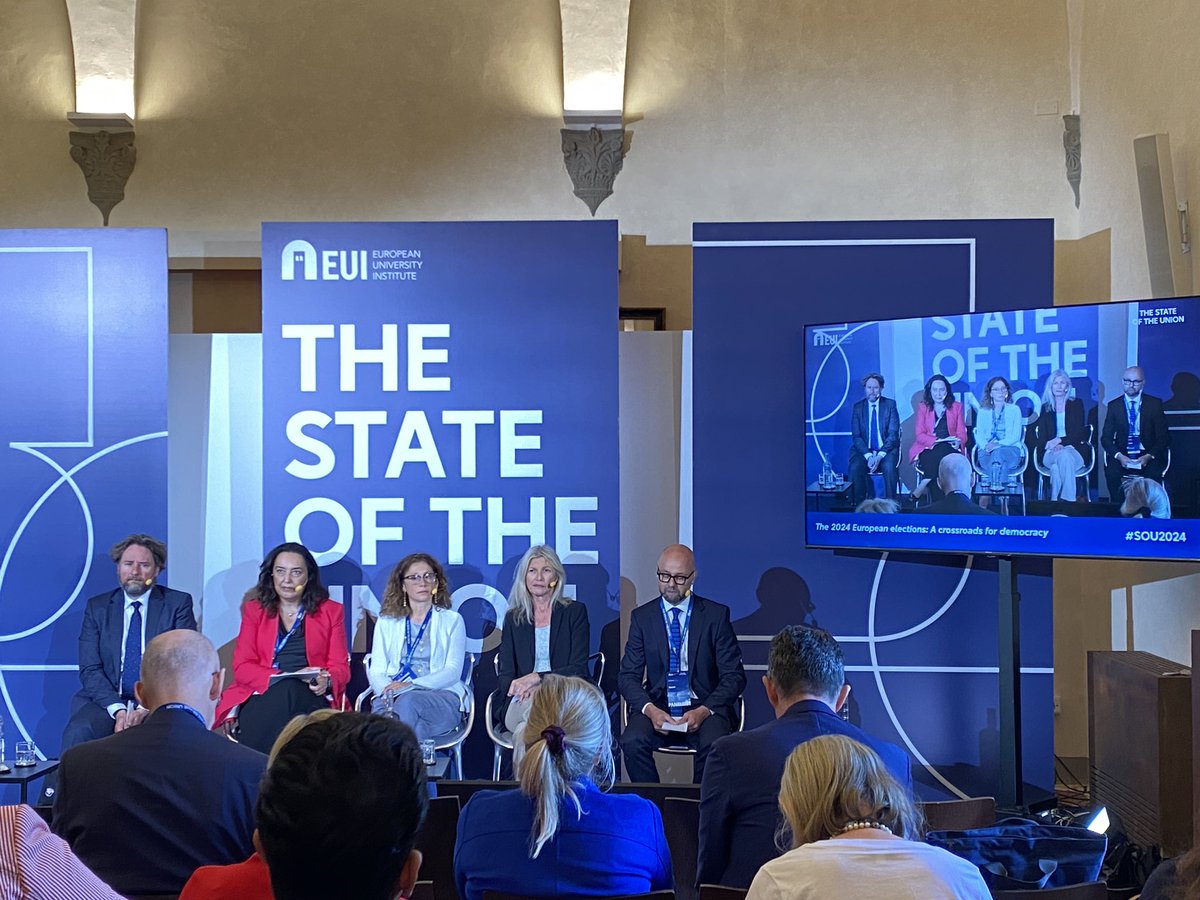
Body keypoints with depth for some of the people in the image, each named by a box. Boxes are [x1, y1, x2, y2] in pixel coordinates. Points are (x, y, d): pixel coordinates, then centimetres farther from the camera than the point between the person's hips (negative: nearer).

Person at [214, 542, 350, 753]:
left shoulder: (331, 611, 18)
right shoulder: (254, 609, 18)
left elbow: (340, 667, 11)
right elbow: (242, 667, 6)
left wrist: (326, 682, -15)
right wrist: (282, 678, -13)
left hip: (310, 698, 0)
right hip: (261, 698, 0)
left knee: (289, 692, -37)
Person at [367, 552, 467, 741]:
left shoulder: (452, 620, 16)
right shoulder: (386, 622, 23)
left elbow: (453, 671, 3)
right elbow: (376, 670, 12)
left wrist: (411, 685, -14)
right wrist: (387, 690, -14)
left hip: (441, 695, -1)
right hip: (393, 696, 1)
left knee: (408, 701, -39)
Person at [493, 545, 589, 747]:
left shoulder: (575, 612, 11)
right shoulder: (513, 618, 18)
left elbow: (578, 669, 1)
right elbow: (506, 675, 9)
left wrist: (537, 677, -14)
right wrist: (528, 689, -15)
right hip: (519, 704, 2)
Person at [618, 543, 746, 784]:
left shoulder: (716, 615, 3)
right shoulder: (642, 617, 8)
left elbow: (734, 676, 1)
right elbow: (628, 675, 5)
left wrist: (704, 710, -15)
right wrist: (649, 709, -16)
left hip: (705, 707, -1)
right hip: (657, 707, 1)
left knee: (713, 745, -32)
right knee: (632, 742, -29)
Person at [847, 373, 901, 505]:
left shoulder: (890, 405, 2)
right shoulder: (858, 407, 6)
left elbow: (893, 434, -5)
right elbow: (856, 436, 0)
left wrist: (880, 455, -19)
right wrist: (868, 456, -17)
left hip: (886, 450, -1)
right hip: (864, 450, 1)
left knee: (889, 467, -32)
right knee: (855, 468, -29)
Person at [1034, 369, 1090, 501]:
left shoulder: (1076, 404, 13)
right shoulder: (1046, 408, 17)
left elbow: (1079, 432, 2)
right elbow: (1041, 437, 7)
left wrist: (1061, 440, -14)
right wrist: (1054, 446, -14)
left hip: (1073, 449, -1)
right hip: (1050, 453, 1)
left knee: (1065, 456, -38)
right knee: (1063, 456, -37)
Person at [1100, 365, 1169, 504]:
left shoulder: (1155, 404, 6)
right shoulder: (1114, 406, 9)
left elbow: (1163, 437, 2)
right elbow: (1106, 437, 4)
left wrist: (1149, 456, -16)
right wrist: (1119, 456, -15)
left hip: (1147, 455, -1)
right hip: (1122, 455, 1)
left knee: (1155, 472, -32)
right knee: (1112, 471, -30)